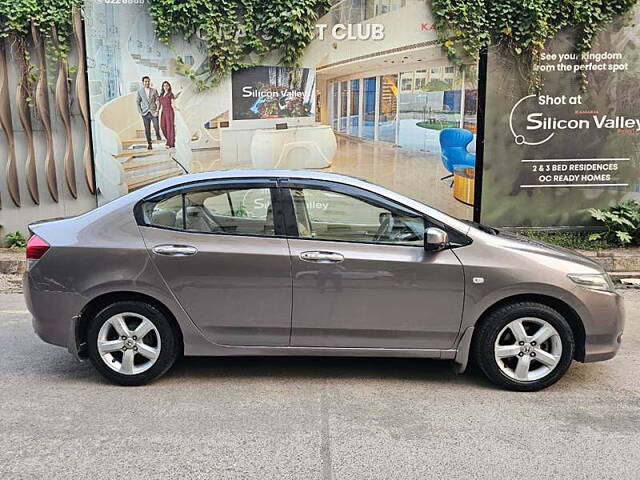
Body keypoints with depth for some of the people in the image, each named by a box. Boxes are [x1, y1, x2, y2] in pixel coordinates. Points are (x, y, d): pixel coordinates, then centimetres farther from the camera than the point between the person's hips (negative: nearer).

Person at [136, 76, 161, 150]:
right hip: (145, 113, 1)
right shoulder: (140, 91, 7)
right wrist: (140, 111, 1)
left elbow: (158, 101, 4)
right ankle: (149, 144, 7)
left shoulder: (154, 90, 6)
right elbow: (137, 102, 11)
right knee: (147, 129, -1)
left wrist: (157, 110, -7)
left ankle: (158, 135, 27)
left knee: (156, 126, -8)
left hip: (153, 112, -1)